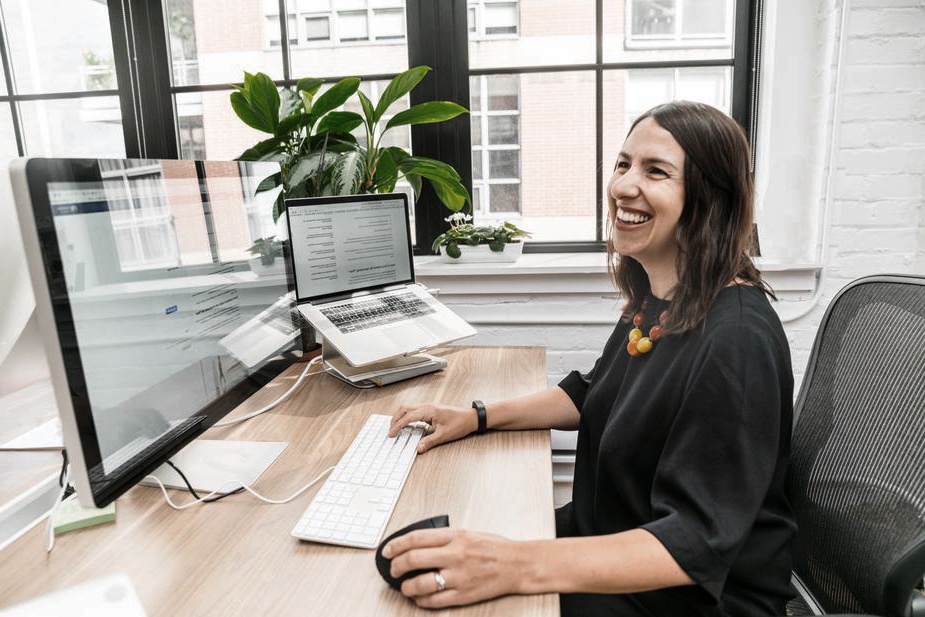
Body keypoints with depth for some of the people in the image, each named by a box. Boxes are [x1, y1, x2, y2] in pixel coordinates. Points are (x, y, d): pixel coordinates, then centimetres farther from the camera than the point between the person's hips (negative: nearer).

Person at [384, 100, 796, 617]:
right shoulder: (655, 300, 0)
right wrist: (477, 417, 2)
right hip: (617, 543, 7)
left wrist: (517, 567, -40)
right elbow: (593, 395, 12)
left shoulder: (737, 340, -28)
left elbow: (696, 542, -29)